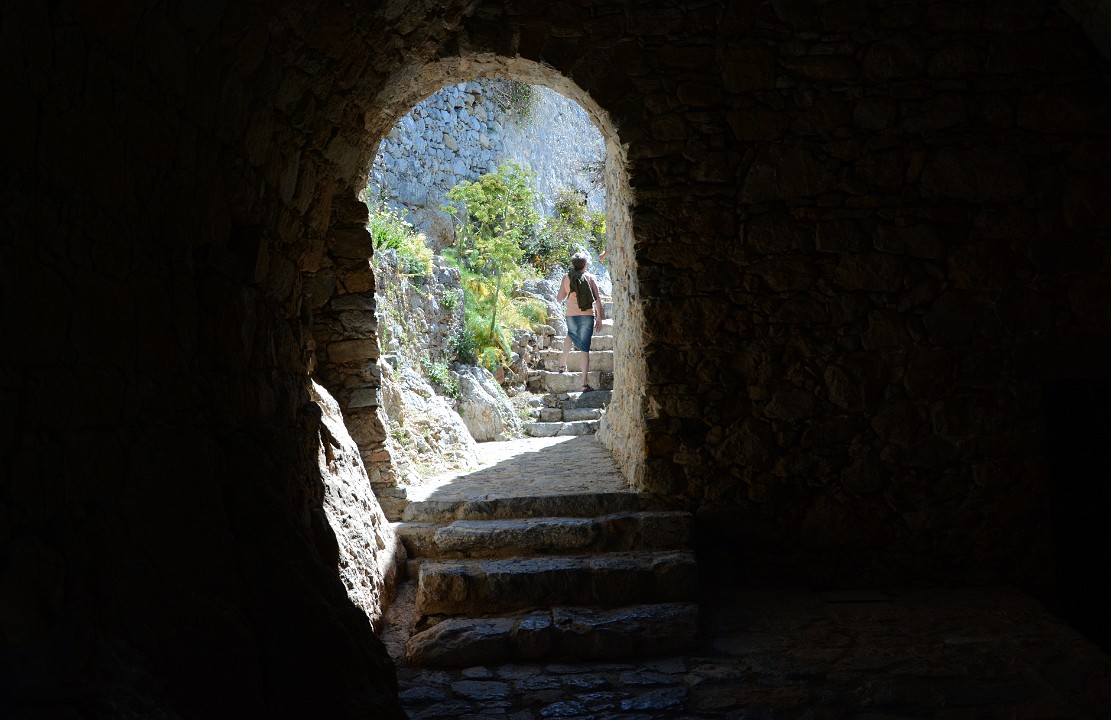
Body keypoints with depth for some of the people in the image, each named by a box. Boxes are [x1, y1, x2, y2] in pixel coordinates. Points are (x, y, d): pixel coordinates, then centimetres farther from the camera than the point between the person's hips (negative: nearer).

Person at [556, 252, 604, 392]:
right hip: (588, 316, -2)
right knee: (585, 349, 1)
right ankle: (585, 383, -3)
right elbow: (598, 299, -4)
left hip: (571, 316, 2)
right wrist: (599, 318, 0)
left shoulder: (566, 277, 3)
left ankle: (564, 364, 34)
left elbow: (559, 299, 5)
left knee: (570, 335, 35)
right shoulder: (590, 277, 1)